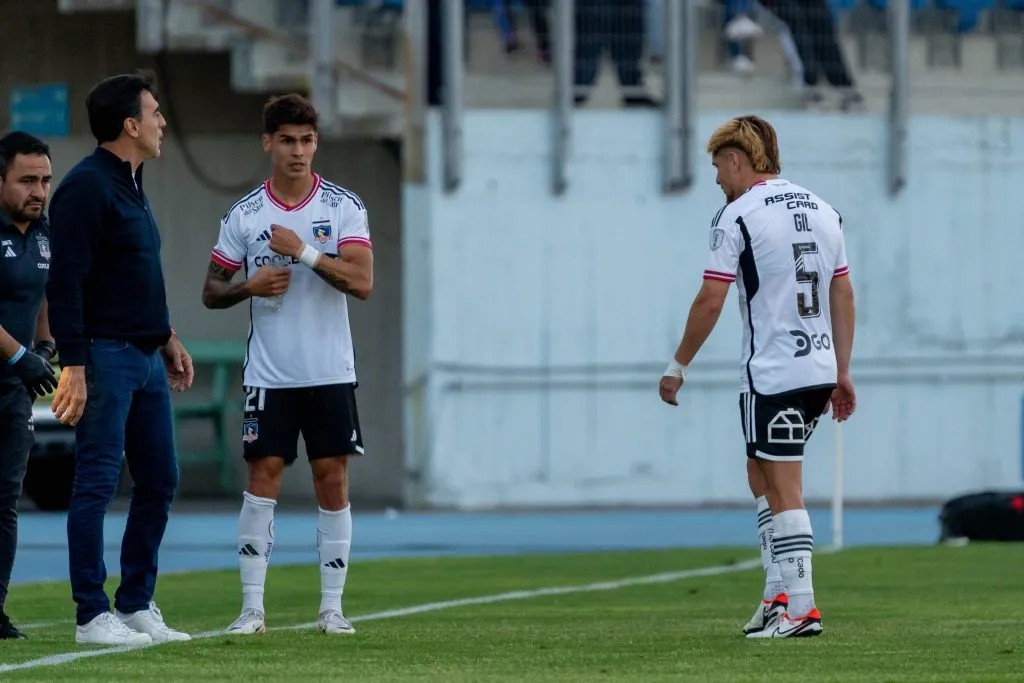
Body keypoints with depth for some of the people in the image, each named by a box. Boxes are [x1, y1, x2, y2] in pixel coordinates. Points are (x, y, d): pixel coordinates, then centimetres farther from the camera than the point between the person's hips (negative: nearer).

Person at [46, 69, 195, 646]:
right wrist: (74, 367, -22)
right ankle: (92, 615, -3)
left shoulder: (132, 186, 16)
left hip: (146, 360, 9)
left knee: (160, 483, 10)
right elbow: (65, 283, -18)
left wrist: (168, 338, 23)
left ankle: (137, 605, 17)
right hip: (104, 358, -9)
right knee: (98, 484, -6)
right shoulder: (86, 187, -13)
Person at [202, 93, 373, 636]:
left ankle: (332, 607, 6)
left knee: (333, 482, 0)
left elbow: (362, 281, -11)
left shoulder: (344, 207, 0)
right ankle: (252, 607, -2)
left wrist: (304, 250, -19)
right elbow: (210, 291, 8)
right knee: (262, 479, -5)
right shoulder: (244, 215, 3)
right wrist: (249, 287, -12)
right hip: (269, 374, 0)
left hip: (330, 372, 0)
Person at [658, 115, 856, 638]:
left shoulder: (737, 216, -7)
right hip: (819, 368, 7)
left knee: (783, 490, -4)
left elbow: (710, 301, -10)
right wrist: (842, 374, 18)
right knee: (761, 474, 19)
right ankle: (777, 595, 14)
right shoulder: (822, 211, 13)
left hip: (773, 374, -7)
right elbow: (843, 295, 14)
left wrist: (678, 366, 0)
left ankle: (800, 609, -6)